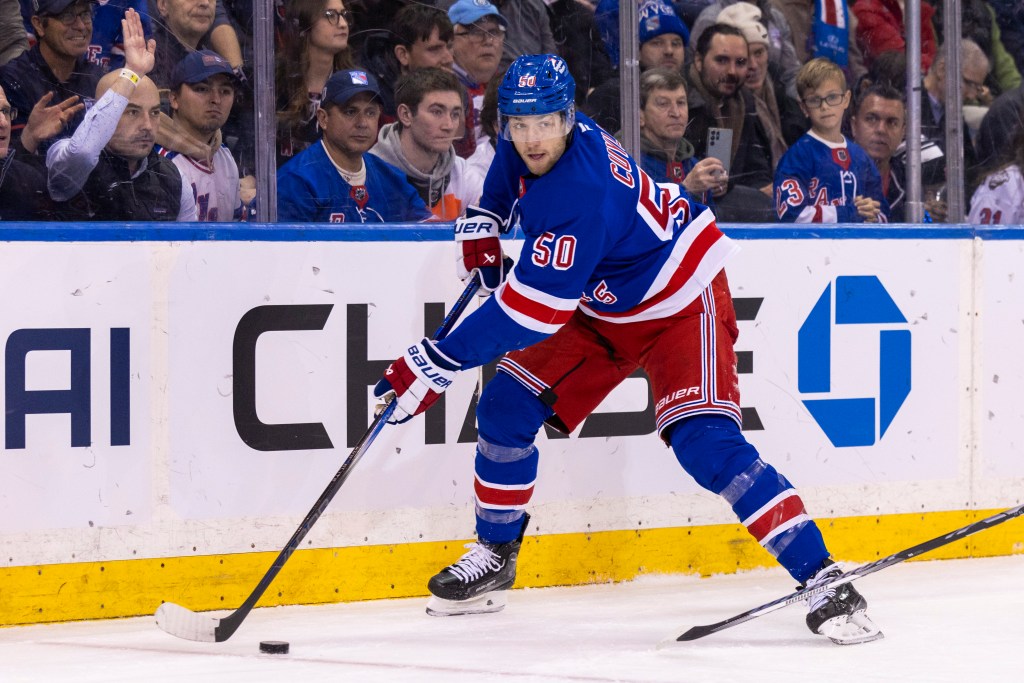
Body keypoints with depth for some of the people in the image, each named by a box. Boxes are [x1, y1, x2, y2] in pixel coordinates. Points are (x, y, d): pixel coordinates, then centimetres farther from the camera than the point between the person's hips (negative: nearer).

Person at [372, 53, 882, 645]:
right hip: (601, 308, 9)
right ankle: (494, 557, 20)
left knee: (706, 444, -25)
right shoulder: (528, 144, -11)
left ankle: (823, 580, -22)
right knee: (506, 408, 0)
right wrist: (484, 222, 7)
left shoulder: (581, 196, -37)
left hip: (680, 306, -9)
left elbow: (531, 311, -38)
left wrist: (439, 363, -38)